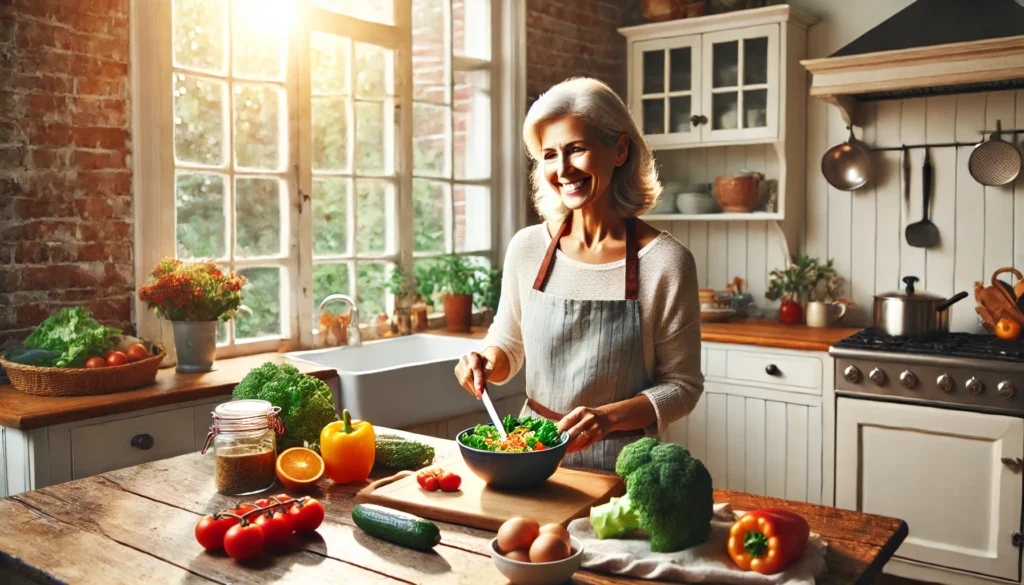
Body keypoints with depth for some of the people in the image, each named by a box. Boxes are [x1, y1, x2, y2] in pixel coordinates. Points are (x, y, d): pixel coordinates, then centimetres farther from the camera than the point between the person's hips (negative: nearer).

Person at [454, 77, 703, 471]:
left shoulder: (666, 261, -11)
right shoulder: (527, 247, -2)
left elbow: (682, 385, -5)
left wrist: (608, 417, -19)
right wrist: (488, 361, -8)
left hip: (620, 464, -2)